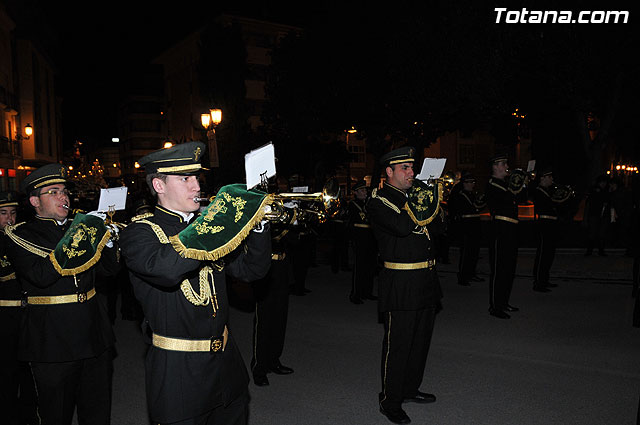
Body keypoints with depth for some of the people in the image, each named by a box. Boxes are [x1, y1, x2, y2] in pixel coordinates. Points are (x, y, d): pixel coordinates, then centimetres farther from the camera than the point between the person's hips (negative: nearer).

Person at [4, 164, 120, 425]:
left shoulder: (81, 227, 12)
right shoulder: (20, 236, -2)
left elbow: (110, 269, 8)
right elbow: (41, 276, -20)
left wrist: (105, 236, -7)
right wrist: (71, 240, -24)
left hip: (94, 336, 5)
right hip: (52, 341, -4)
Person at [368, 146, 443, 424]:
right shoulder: (379, 200, -9)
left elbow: (435, 228, 10)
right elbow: (402, 226, -26)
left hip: (426, 281, 8)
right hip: (401, 284, -8)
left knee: (420, 341, 19)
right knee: (398, 344, 1)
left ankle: (410, 388, 37)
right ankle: (390, 401, 17)